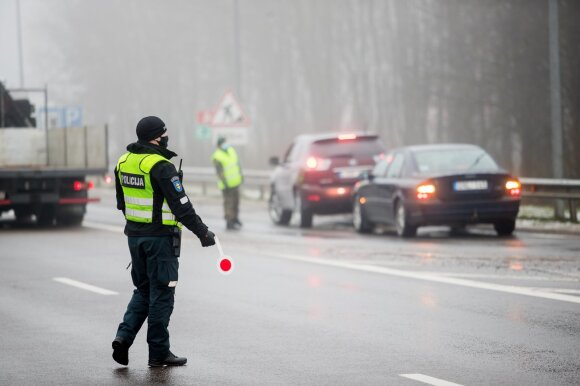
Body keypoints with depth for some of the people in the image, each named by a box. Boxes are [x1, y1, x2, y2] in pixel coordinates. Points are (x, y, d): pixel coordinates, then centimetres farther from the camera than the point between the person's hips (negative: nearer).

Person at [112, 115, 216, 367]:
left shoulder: (124, 162, 6)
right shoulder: (160, 166, -18)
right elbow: (181, 205, -19)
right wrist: (203, 233, -12)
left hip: (134, 234, 7)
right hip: (160, 237, -7)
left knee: (143, 290, 19)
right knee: (161, 294, 2)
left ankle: (124, 336, 3)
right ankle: (159, 353, 7)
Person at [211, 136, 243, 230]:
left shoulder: (231, 150, 2)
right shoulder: (217, 157, -21)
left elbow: (237, 163, 12)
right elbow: (219, 172, -24)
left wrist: (241, 175, 12)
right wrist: (225, 185, -27)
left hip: (235, 182, 8)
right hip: (227, 184, -8)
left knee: (236, 200, 16)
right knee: (229, 203, -5)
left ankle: (235, 219, 30)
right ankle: (229, 223, 1)